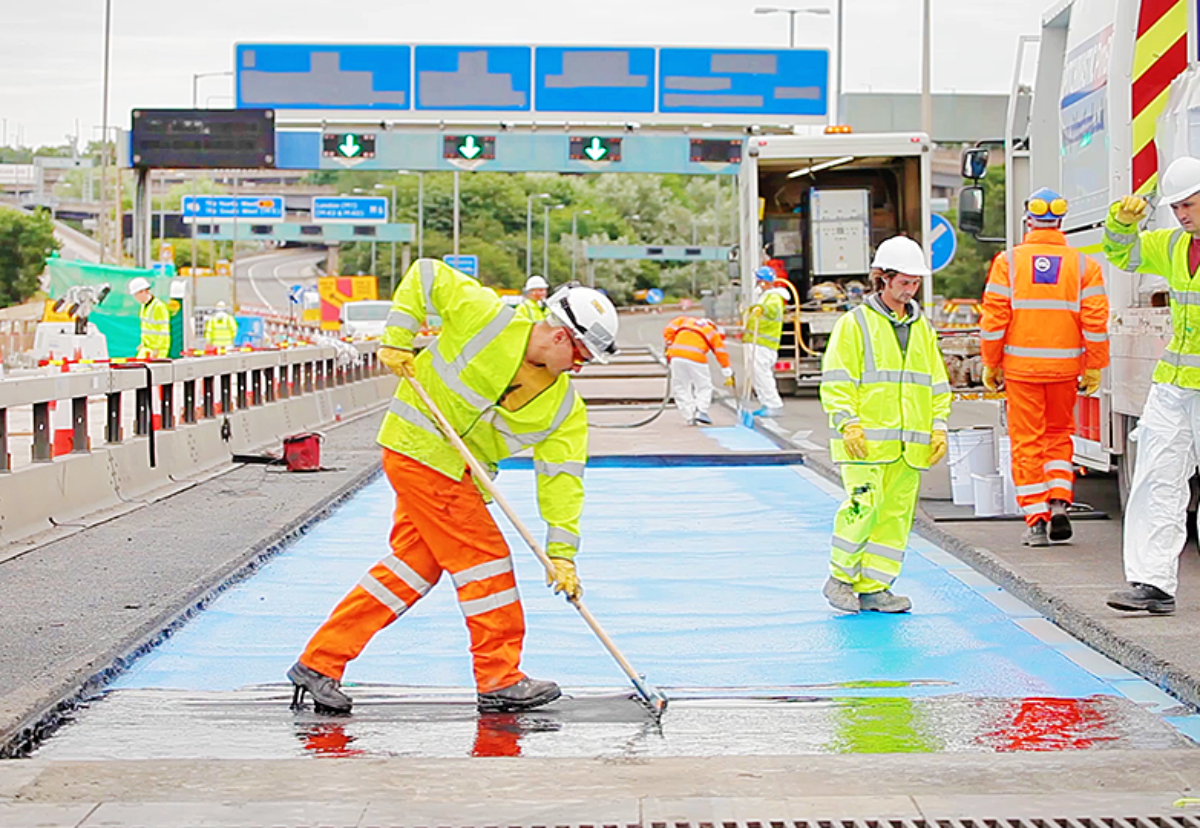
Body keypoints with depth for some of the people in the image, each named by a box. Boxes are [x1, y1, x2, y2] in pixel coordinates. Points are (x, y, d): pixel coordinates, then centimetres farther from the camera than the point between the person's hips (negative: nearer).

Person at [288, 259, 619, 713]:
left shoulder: (565, 408, -3)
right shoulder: (485, 317, -18)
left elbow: (561, 477, -6)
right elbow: (426, 274, -8)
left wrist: (561, 552, -12)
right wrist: (396, 340, -11)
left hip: (458, 472, 7)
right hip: (420, 449, -7)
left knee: (414, 565, 8)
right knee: (485, 558, -6)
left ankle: (320, 662, 15)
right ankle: (500, 679, 3)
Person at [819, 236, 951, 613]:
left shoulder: (923, 329, 16)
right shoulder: (855, 324, -1)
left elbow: (937, 383, 22)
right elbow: (835, 381, -5)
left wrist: (939, 427, 11)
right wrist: (848, 425, -13)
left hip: (909, 442, 6)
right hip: (867, 440, -6)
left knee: (897, 512, 4)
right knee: (863, 507, -12)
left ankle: (873, 588, 11)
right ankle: (840, 579, 6)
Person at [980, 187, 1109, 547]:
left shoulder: (1008, 262, -3)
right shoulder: (1083, 265, -1)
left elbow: (994, 318, -4)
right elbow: (1095, 321, -3)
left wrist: (991, 365, 5)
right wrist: (1094, 368, 5)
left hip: (1020, 366, -1)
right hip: (1064, 367, 1)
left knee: (1027, 441, 5)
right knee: (1059, 434, 20)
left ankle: (1036, 520, 4)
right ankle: (1059, 502, 5)